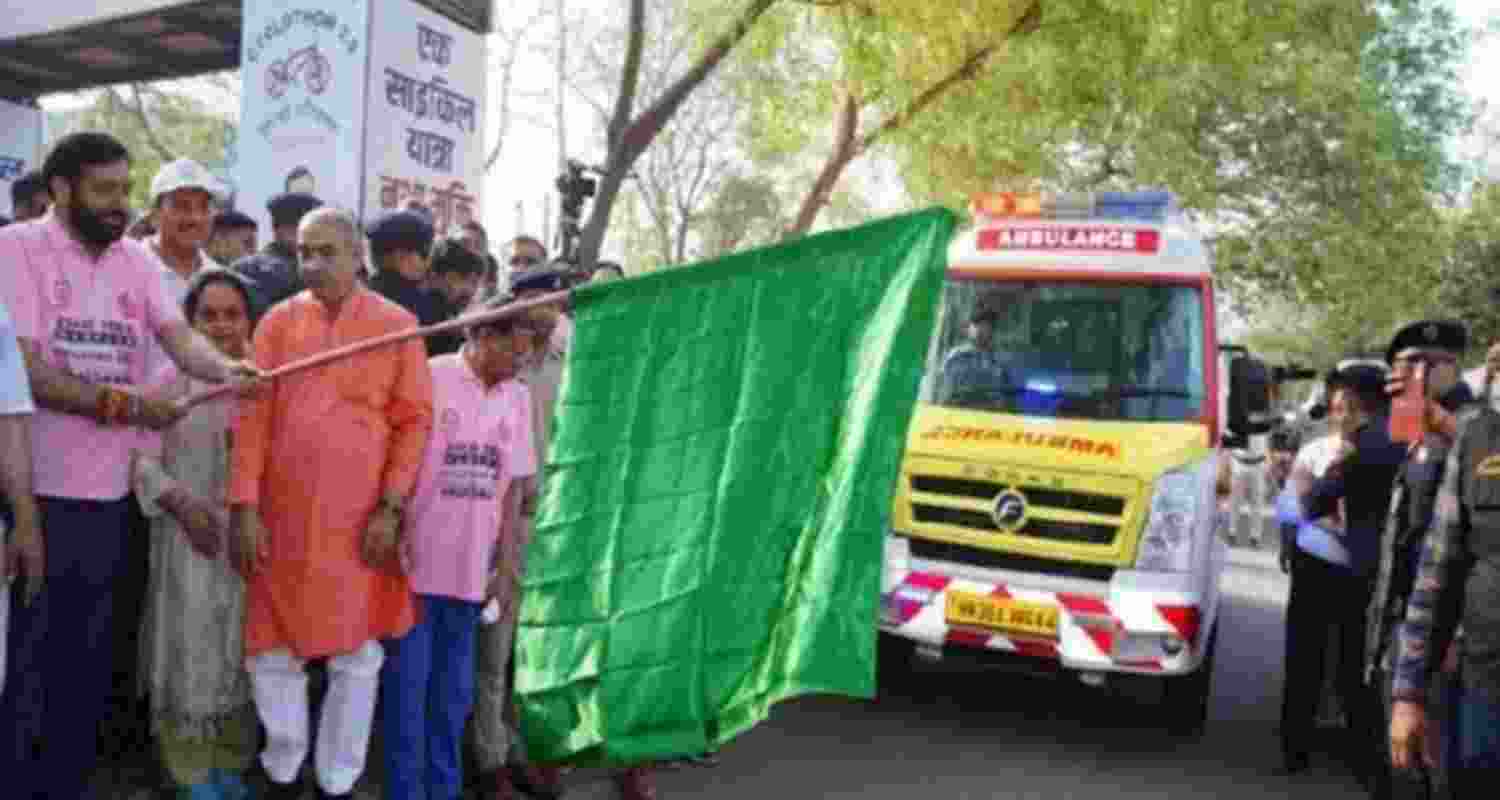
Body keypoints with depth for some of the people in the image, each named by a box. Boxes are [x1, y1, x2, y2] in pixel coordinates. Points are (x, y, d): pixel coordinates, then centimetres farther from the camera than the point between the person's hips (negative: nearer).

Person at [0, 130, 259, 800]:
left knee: (87, 659, 15)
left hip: (106, 493, 5)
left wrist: (224, 368, -25)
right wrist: (121, 403, -16)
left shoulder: (138, 261, 9)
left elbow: (178, 335, -5)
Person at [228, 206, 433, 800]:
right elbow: (253, 417, 1)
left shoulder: (398, 325, 0)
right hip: (281, 516, 2)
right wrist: (245, 506, -6)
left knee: (355, 657, 7)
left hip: (360, 519, -1)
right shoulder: (277, 322, 5)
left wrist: (390, 509, -8)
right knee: (273, 651, 9)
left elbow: (414, 420, -1)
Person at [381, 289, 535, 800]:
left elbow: (512, 487, 9)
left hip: (471, 569, 4)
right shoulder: (428, 378, -9)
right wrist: (395, 538, -9)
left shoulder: (517, 397, 5)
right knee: (408, 685, 5)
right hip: (417, 563, -4)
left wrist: (505, 567, 7)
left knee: (454, 691, 14)